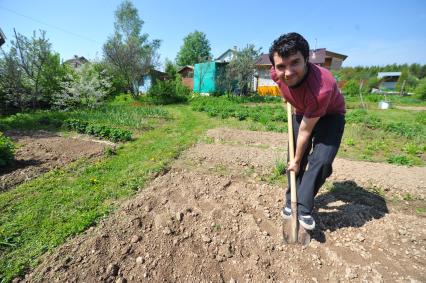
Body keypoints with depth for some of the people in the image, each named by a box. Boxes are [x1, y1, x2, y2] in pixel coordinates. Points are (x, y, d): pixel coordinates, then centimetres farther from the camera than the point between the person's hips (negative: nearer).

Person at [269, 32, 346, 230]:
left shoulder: (321, 89, -42)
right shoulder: (276, 74, -26)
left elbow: (305, 131, -30)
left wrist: (297, 161, -17)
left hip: (330, 114, -4)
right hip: (302, 112, 5)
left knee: (321, 160, -21)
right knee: (295, 154, 2)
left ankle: (303, 208, -4)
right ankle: (291, 202, 16)